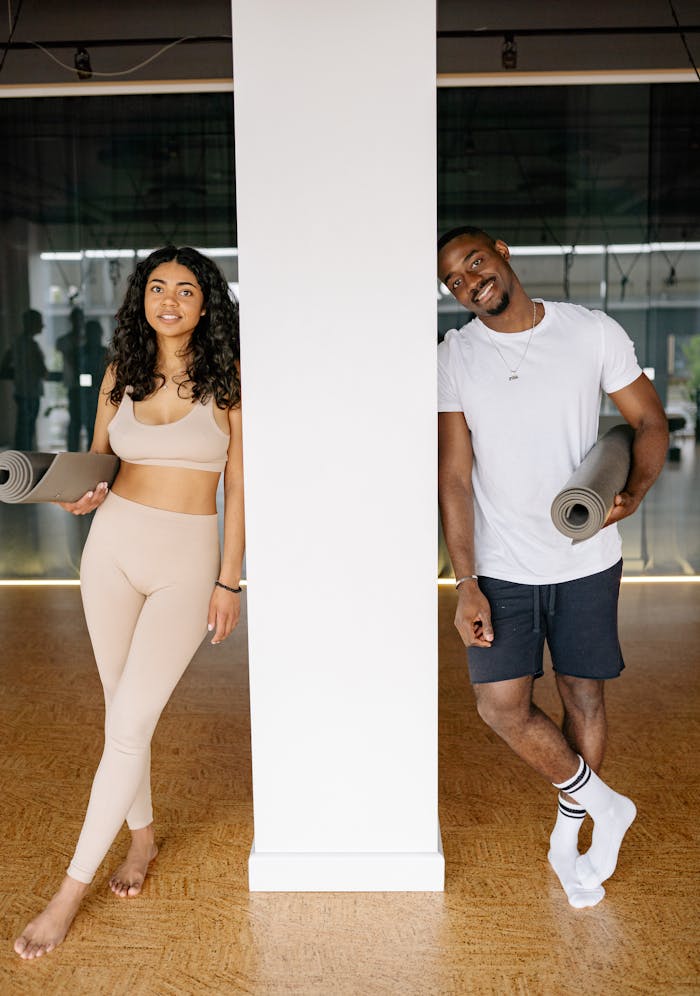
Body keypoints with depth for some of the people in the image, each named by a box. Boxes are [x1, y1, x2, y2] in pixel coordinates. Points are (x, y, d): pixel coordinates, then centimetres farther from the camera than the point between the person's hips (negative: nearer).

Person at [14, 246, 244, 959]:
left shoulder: (229, 380, -3)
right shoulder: (121, 375, 6)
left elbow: (238, 486, -1)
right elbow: (97, 462, 16)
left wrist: (228, 579, -4)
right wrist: (82, 496, -8)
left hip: (187, 560, -3)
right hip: (113, 546, 4)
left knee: (129, 724, -5)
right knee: (121, 709, 12)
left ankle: (72, 888, 9)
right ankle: (142, 836, 35)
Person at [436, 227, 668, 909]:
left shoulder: (593, 332, -3)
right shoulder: (455, 357, -3)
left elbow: (649, 421, 4)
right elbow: (455, 476, -6)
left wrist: (634, 492, -17)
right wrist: (465, 583, -11)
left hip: (586, 560, 0)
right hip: (502, 567, 0)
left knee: (583, 697, 10)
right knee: (500, 705, -7)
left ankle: (566, 841, 34)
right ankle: (604, 804, 20)